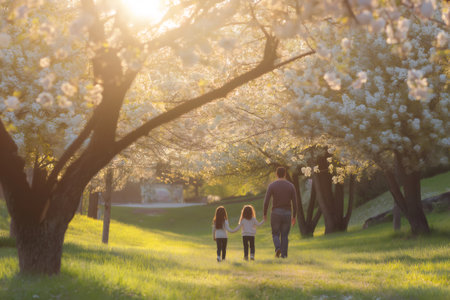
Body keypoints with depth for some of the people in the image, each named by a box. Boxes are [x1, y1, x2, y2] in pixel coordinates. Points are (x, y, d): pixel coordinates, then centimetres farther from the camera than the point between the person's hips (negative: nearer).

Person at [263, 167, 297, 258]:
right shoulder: (291, 186, 1)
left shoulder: (272, 185, -4)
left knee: (276, 234, 10)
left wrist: (265, 214, 5)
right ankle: (284, 254, 3)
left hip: (276, 213, -1)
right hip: (287, 213, 1)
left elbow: (266, 201, -9)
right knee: (284, 235, 12)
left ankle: (278, 248, -17)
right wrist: (294, 217, 9)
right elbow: (294, 203, 0)